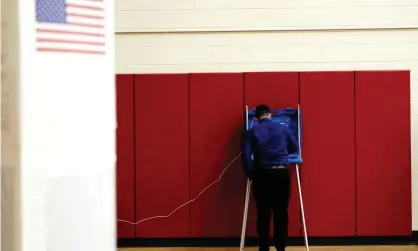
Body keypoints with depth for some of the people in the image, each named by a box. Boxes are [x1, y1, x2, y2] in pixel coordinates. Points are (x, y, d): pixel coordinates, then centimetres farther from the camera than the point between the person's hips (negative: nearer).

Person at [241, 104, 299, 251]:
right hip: (281, 173, 1)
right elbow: (295, 148, 17)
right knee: (281, 212, 9)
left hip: (262, 175, 0)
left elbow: (246, 155, -7)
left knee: (263, 213, 5)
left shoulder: (252, 131, 2)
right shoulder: (283, 128, 6)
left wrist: (251, 174, 3)